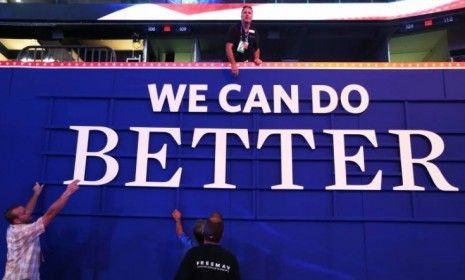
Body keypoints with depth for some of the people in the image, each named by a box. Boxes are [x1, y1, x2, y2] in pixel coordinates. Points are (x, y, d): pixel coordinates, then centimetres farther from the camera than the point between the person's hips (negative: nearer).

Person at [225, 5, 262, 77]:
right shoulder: (234, 29, -6)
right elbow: (228, 47, -15)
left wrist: (256, 59, -4)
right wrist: (233, 64, -27)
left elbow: (257, 48, 16)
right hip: (234, 63, -3)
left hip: (249, 64, 3)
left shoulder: (254, 32, 7)